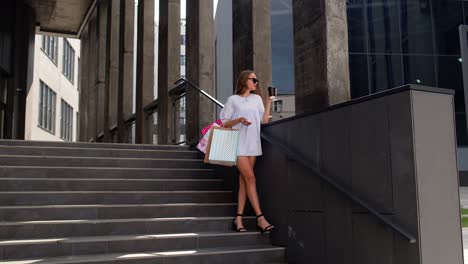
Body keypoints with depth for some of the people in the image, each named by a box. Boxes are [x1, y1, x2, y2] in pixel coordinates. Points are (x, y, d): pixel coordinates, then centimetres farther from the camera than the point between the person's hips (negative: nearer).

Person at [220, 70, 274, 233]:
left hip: (253, 144, 5)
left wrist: (269, 101, 4)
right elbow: (224, 123, 0)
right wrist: (239, 119, -16)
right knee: (250, 178, -12)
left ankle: (238, 218, 4)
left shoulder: (257, 98, 16)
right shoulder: (233, 99, 3)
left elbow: (264, 120, 7)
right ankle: (260, 218, -11)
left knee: (244, 180, 2)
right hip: (239, 143, -5)